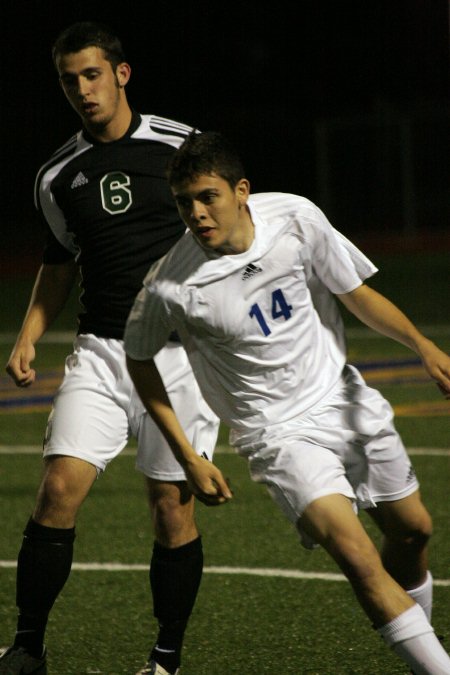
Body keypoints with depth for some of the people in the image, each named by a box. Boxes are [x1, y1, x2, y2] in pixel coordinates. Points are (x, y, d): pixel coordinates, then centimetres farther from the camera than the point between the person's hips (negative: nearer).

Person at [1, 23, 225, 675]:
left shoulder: (182, 147, -3)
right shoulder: (56, 176, 8)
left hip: (182, 353, -2)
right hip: (100, 352, 2)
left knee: (173, 507, -1)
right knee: (60, 488, -12)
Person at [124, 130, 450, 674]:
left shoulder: (297, 219, -13)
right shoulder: (171, 286, -20)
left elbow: (356, 294, 1)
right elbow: (139, 358, -2)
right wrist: (187, 457, -3)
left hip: (344, 400, 5)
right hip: (278, 433, -4)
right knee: (355, 554, -22)